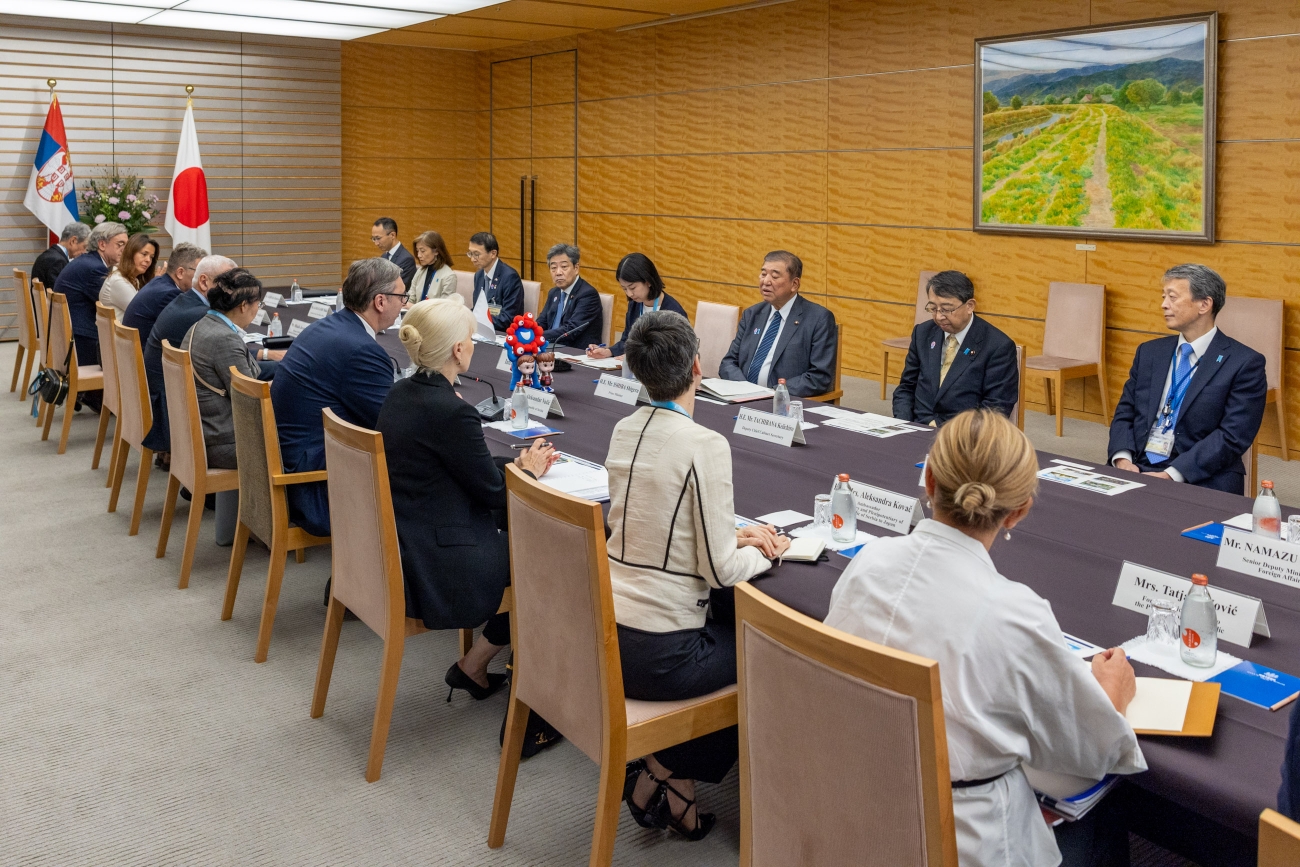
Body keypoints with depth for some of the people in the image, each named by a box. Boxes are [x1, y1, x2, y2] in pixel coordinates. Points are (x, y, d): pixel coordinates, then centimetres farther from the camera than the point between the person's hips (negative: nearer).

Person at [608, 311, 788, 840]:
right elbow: (720, 570, -15)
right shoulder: (705, 446, -19)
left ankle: (671, 776, 26)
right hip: (658, 656, -7)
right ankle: (668, 775, 17)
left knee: (733, 621, 27)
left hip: (607, 633, 7)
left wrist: (734, 537, 11)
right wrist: (765, 553, 5)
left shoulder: (624, 431, 4)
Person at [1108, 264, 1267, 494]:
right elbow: (1124, 413, 12)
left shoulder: (1244, 363, -2)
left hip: (1200, 481, -4)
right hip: (1137, 470, 4)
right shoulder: (1149, 352, 14)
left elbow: (1232, 436, -10)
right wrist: (1122, 460, -8)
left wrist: (1171, 475, -19)